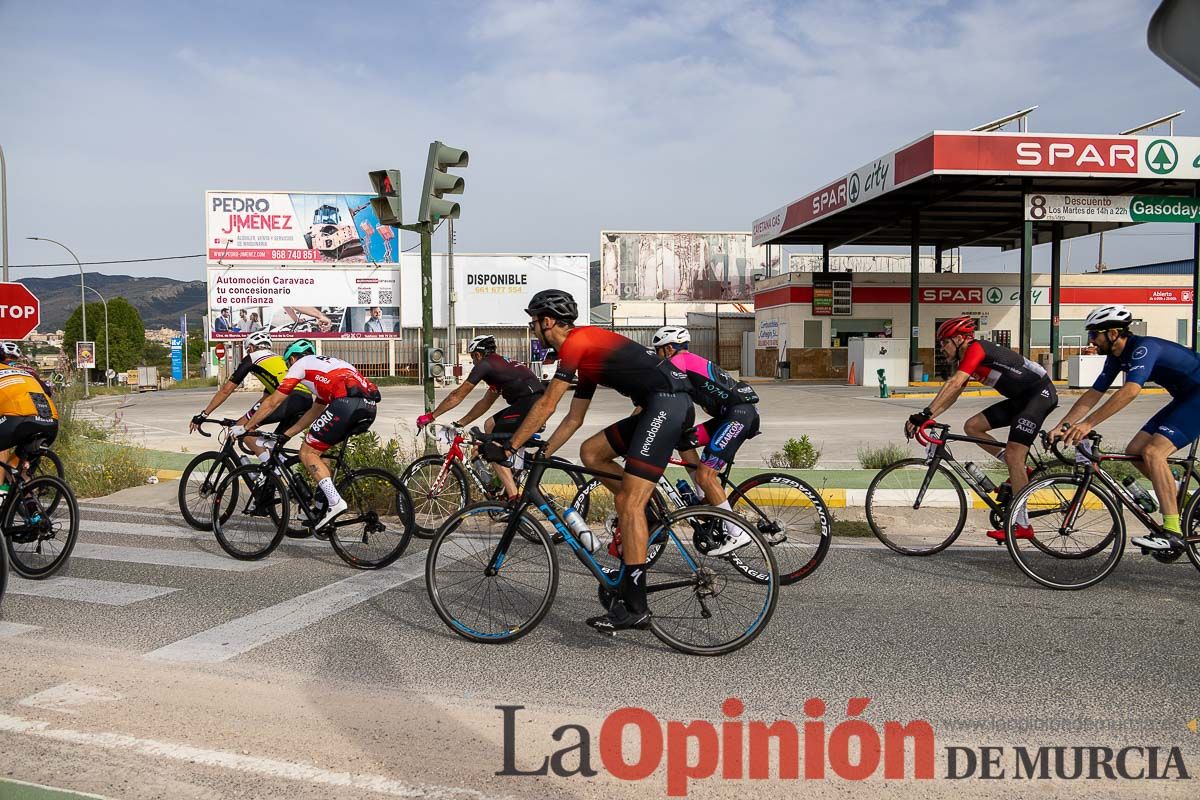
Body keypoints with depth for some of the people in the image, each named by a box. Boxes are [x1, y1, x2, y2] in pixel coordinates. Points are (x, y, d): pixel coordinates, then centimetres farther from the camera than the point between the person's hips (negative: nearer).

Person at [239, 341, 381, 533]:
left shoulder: (300, 364, 18)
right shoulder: (328, 364, 39)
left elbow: (273, 402, 19)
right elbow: (314, 412, 39)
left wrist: (245, 428, 29)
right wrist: (285, 435, 43)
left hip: (347, 403, -8)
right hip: (369, 407, 8)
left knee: (307, 453, 5)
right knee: (319, 447, 25)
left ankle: (335, 502, -9)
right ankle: (324, 497, 21)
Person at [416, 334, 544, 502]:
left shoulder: (485, 364, 3)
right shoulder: (500, 365, 30)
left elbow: (457, 396, 5)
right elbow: (485, 403, 34)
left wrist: (431, 416, 13)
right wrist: (460, 423, 36)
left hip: (529, 404, -9)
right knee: (490, 425, 22)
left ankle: (513, 498, -8)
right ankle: (509, 481, 21)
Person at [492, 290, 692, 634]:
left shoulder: (577, 342, -6)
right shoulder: (586, 354, 24)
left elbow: (545, 405, -6)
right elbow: (574, 418, 27)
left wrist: (508, 447, 0)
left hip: (668, 402, -10)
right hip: (660, 407, 10)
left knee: (629, 503, -12)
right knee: (591, 452, 15)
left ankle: (634, 608, -11)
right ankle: (645, 516, 13)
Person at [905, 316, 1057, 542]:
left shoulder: (975, 349, -18)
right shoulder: (965, 362, 11)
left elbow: (954, 384, -30)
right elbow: (952, 395, 6)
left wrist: (926, 413, -35)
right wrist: (923, 419, -5)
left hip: (1040, 393, -9)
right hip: (1020, 398, 9)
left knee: (1013, 454, -16)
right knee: (972, 426, 1)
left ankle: (1021, 525, -11)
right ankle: (1020, 472, 8)